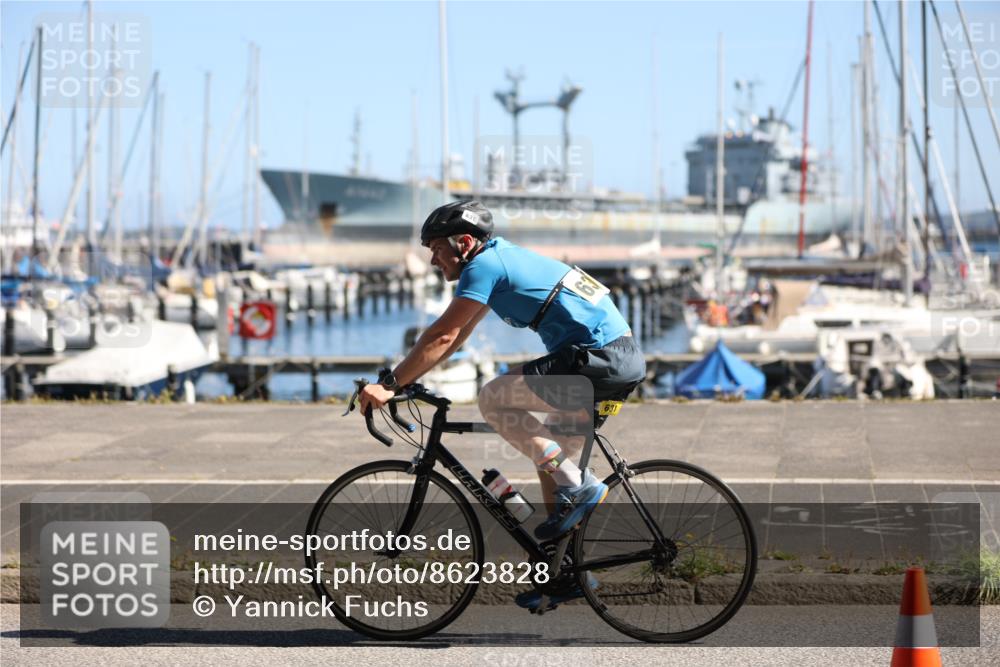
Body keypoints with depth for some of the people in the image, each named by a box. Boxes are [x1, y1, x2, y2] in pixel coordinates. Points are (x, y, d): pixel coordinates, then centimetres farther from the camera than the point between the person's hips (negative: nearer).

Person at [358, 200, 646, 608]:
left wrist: (389, 384, -8)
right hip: (625, 359, 10)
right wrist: (405, 377, 24)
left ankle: (580, 487, -7)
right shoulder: (501, 257, 21)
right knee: (549, 455, 17)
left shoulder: (483, 265, -8)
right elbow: (456, 337, 27)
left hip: (600, 359, -10)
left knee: (493, 399, -10)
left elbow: (442, 336, -12)